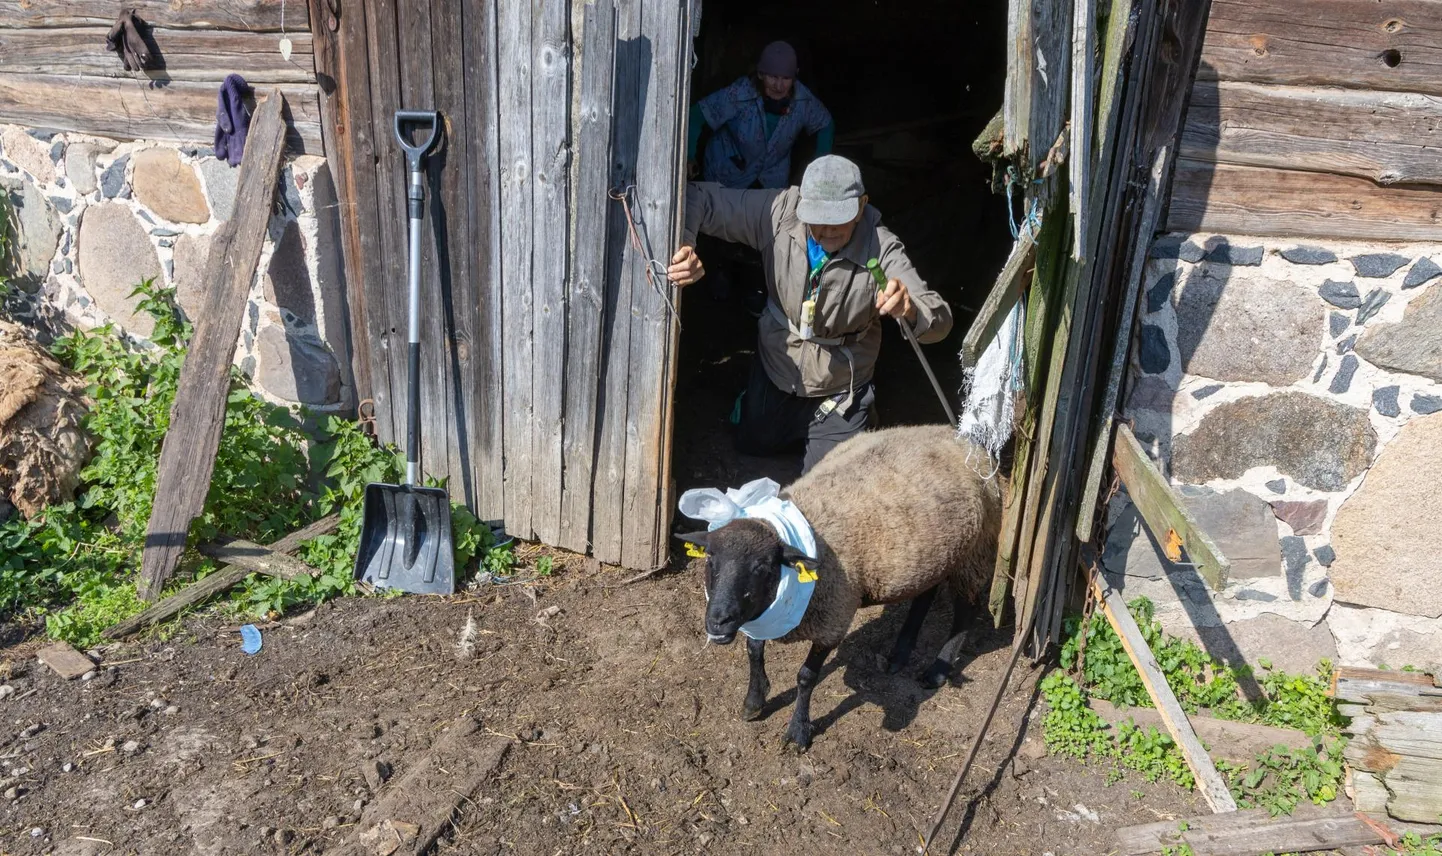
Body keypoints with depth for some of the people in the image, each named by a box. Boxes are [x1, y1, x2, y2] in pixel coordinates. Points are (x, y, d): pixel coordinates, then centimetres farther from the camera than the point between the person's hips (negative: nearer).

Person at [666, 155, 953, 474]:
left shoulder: (881, 250, -30)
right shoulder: (779, 211, -25)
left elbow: (940, 321, -34)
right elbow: (697, 196, -20)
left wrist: (910, 309, -59)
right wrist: (683, 245, -41)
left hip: (839, 387, -3)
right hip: (775, 368, 3)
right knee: (751, 444, 22)